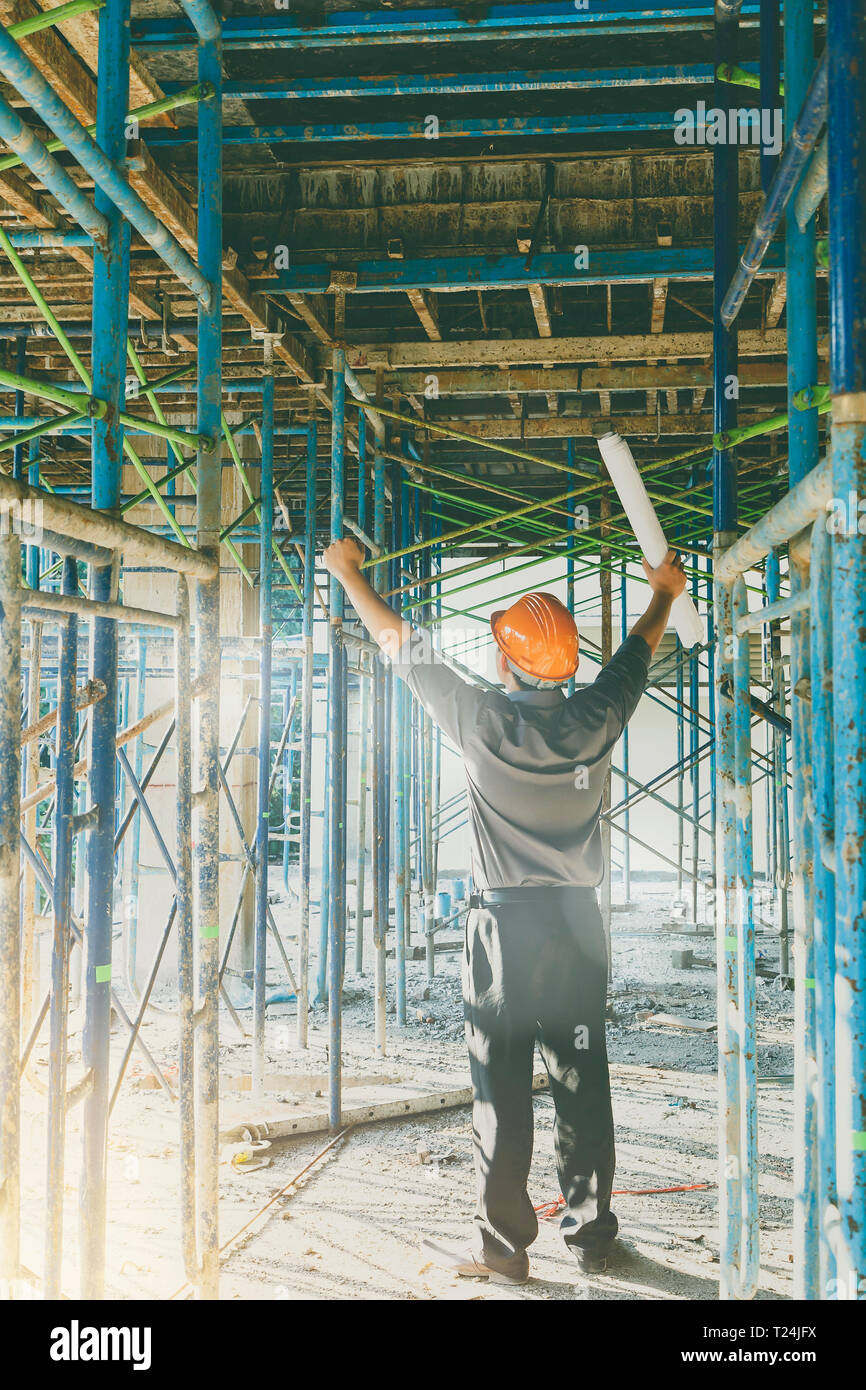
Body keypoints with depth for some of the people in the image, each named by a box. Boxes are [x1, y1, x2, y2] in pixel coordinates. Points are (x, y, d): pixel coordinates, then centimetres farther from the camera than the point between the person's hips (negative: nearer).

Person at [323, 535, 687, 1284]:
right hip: (579, 921, 4)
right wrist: (664, 592, 39)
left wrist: (348, 573, 13)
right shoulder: (597, 720, -1)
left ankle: (504, 1245, 7)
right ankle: (592, 1232, 19)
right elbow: (638, 652, 20)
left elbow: (403, 644, 0)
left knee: (502, 1088, 2)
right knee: (583, 1082, 10)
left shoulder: (485, 722, -11)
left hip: (507, 921, -4)